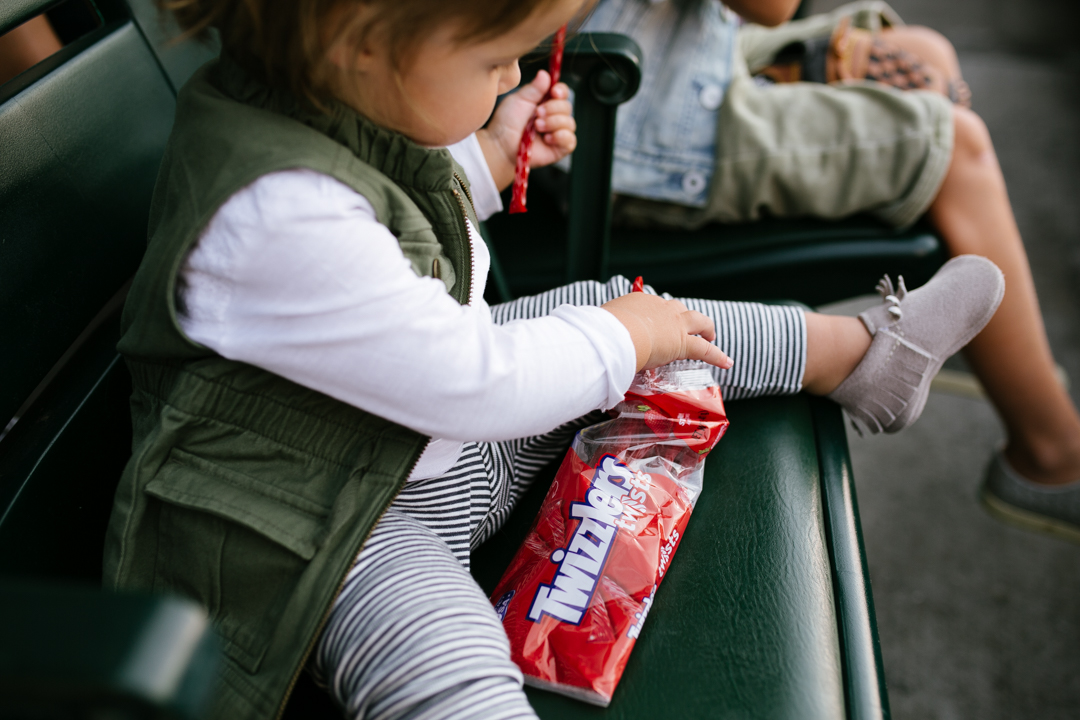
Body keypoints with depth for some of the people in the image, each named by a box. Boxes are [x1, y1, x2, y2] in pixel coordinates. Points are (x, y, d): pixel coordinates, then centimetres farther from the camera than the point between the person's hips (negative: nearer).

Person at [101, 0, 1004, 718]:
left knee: (622, 305, 10)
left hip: (448, 421, 8)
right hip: (352, 521, -8)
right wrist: (619, 338, -13)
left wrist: (490, 158, 3)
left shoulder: (334, 92, -6)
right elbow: (471, 380, -28)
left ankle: (864, 353, 25)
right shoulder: (276, 217, -35)